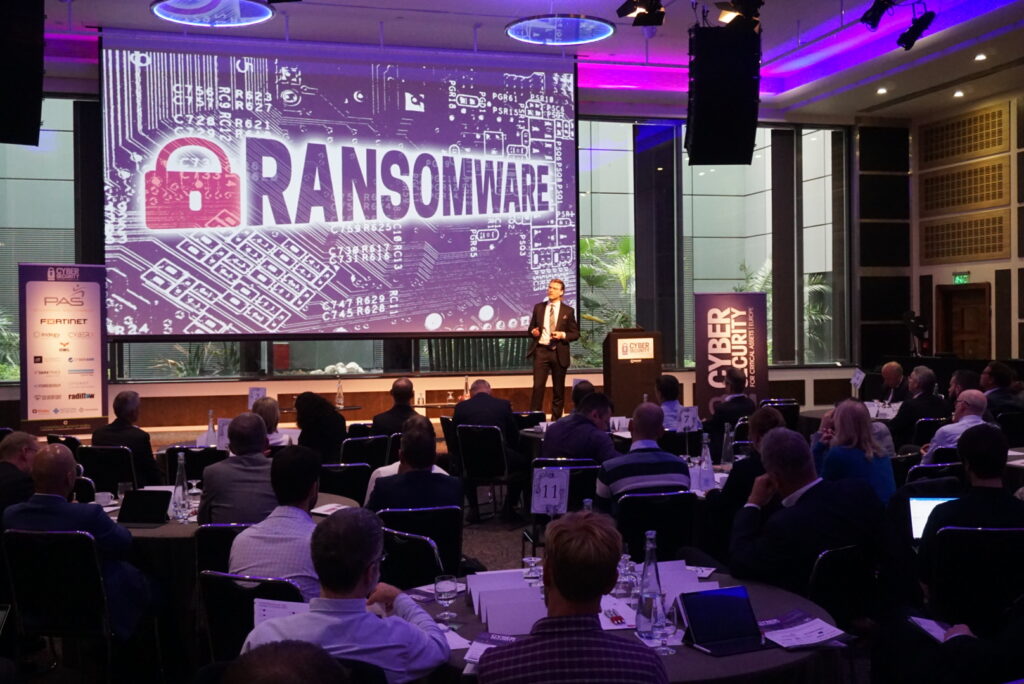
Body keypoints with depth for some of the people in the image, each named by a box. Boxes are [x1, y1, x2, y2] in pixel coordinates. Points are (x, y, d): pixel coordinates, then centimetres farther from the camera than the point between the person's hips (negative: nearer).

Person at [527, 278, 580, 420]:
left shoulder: (568, 311, 4)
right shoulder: (538, 308, 9)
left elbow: (575, 334, 5)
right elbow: (531, 328, 16)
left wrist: (563, 335, -13)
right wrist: (533, 332, -7)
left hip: (559, 353, 0)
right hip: (541, 351, 0)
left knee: (558, 389, 7)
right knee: (538, 386, -8)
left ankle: (556, 419, 17)